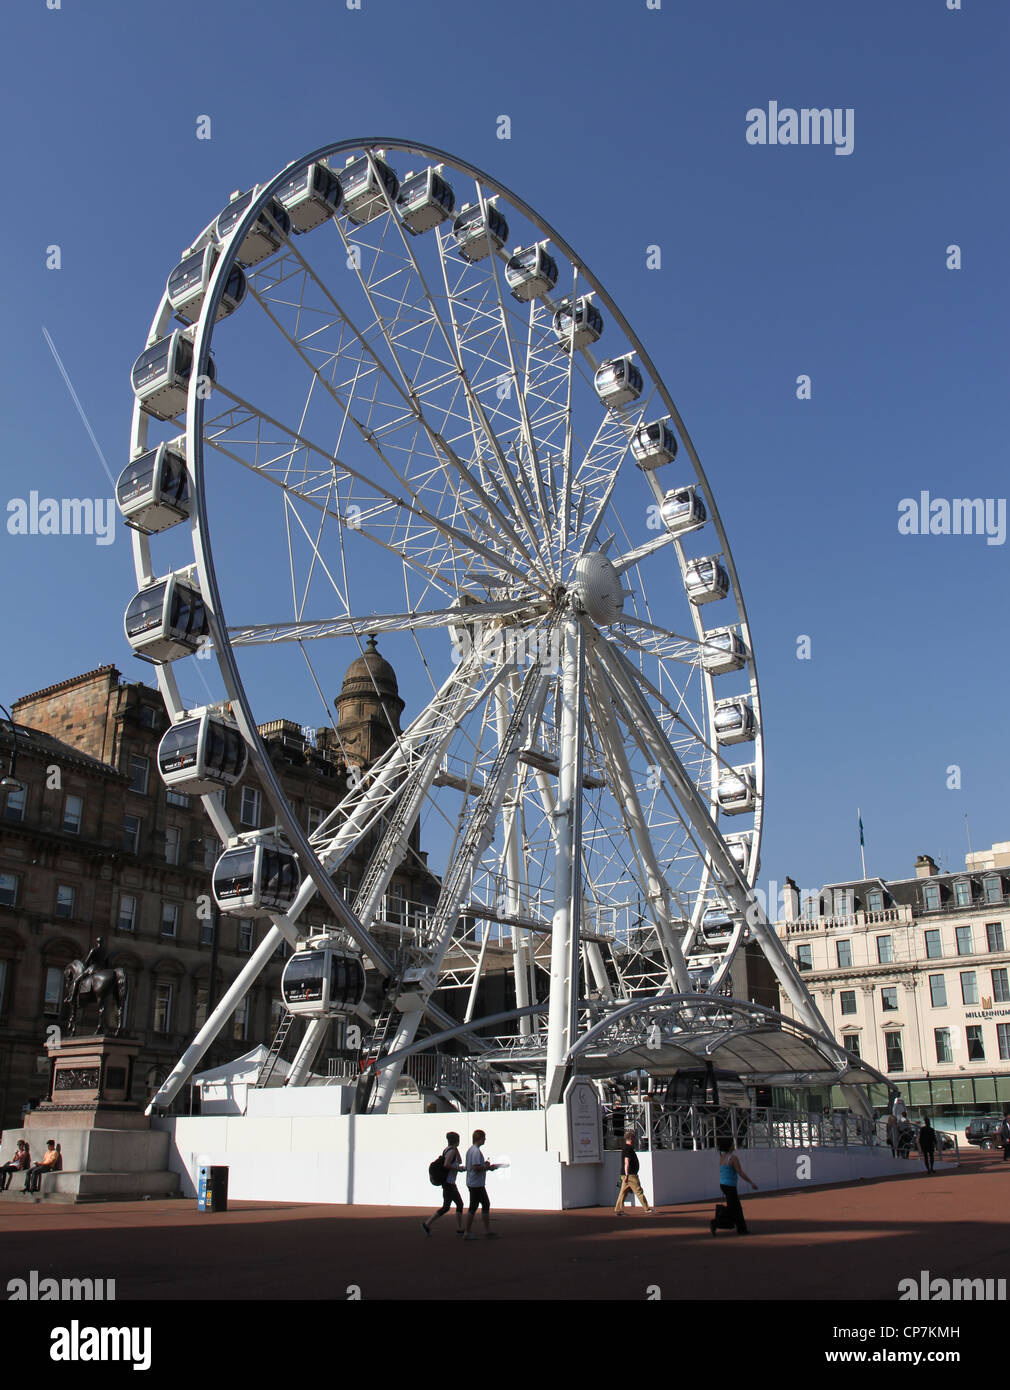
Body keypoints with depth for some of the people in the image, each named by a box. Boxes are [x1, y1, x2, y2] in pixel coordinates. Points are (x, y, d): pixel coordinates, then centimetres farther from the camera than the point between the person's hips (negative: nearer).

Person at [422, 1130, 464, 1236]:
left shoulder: (448, 1150, 13)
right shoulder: (452, 1151, -15)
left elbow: (459, 1162, 18)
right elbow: (446, 1165, -28)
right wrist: (458, 1168, -16)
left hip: (450, 1183, 10)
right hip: (448, 1183, -10)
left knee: (460, 1204, 9)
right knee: (446, 1207, -6)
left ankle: (460, 1229, 9)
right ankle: (427, 1224, -1)